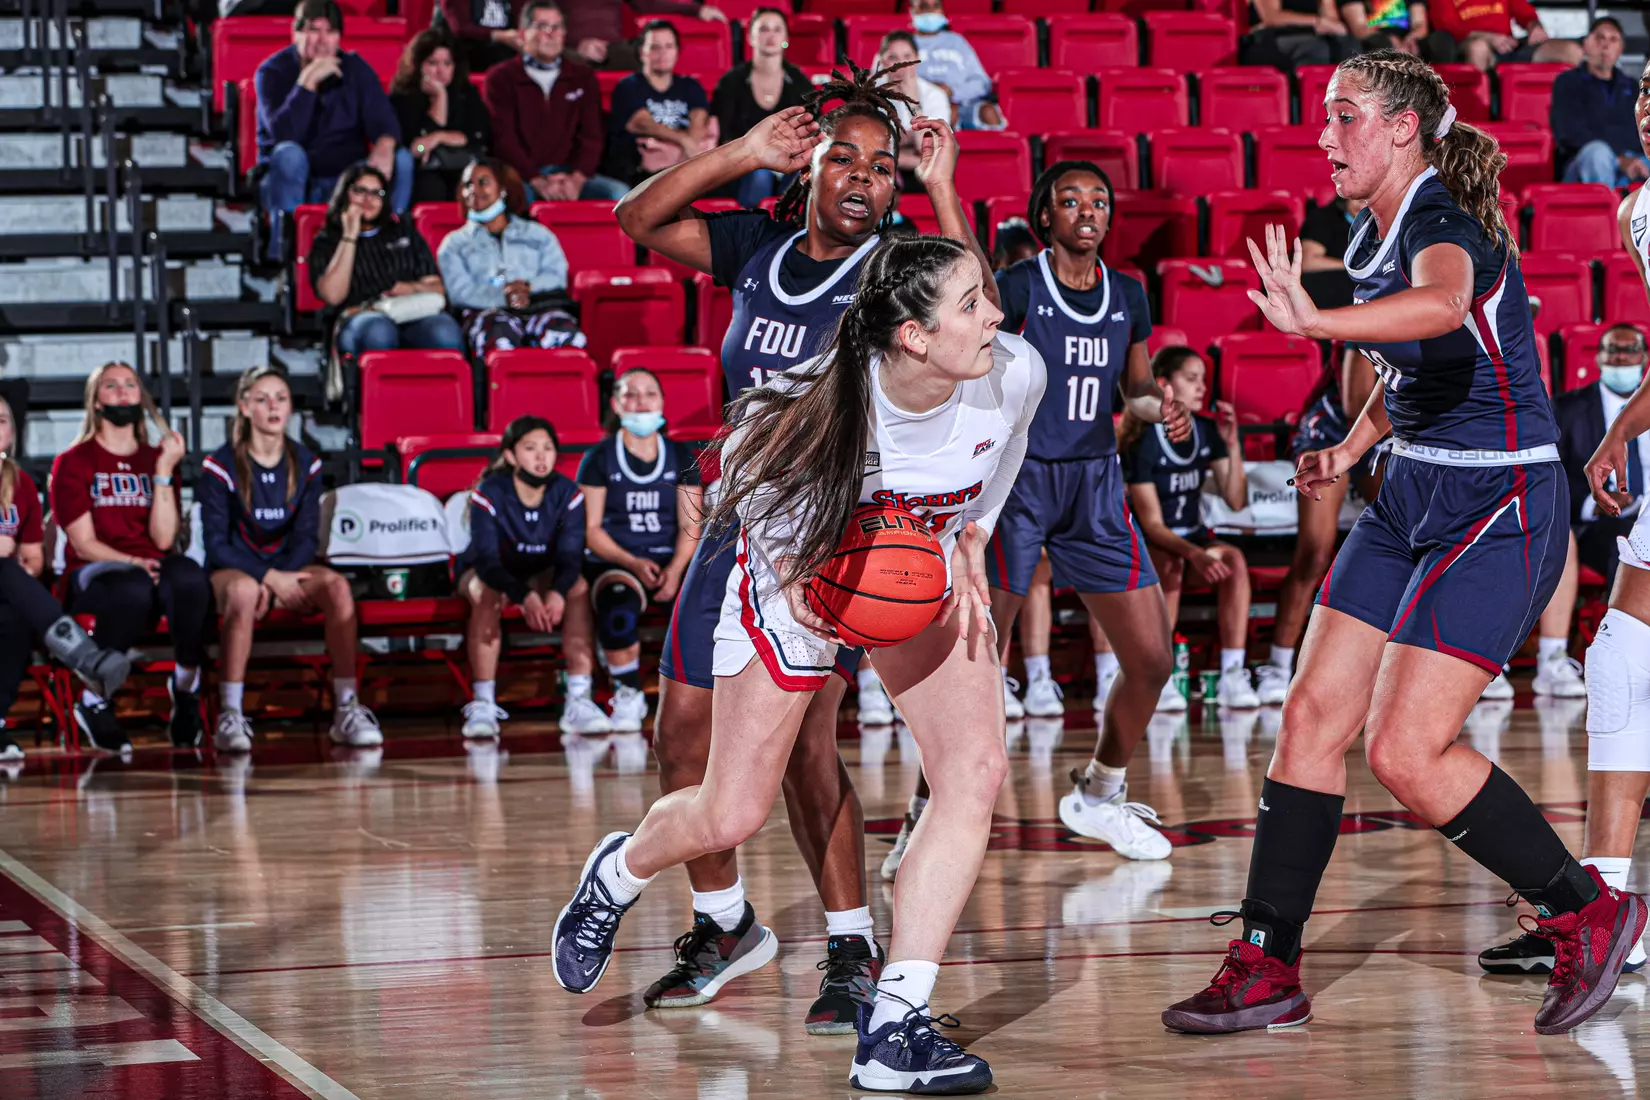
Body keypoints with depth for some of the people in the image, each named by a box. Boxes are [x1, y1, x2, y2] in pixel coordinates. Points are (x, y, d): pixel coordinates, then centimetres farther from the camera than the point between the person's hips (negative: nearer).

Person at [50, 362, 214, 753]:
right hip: (92, 574, -3)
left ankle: (186, 684, -15)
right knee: (133, 588, -40)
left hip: (150, 569, 3)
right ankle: (94, 701, -24)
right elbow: (83, 544, -4)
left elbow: (163, 539, 0)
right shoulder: (73, 463, 6)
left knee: (189, 577, -35)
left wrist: (164, 470, -7)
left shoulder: (158, 459, 15)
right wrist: (131, 564, -20)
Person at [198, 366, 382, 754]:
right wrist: (270, 578, -18)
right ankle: (230, 716, -39)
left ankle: (347, 709, -29)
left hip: (287, 568, 4)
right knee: (244, 591, -40)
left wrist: (283, 576, -16)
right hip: (233, 569, -4)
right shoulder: (221, 466, -5)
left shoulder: (305, 465, 7)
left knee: (336, 584, -28)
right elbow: (217, 543, -8)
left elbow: (307, 537, 4)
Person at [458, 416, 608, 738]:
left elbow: (570, 557, -20)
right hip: (483, 573, -2)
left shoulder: (567, 494, -13)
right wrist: (524, 597, -48)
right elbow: (487, 559, -30)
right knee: (487, 593, -37)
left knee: (579, 588, -28)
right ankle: (482, 705, -37)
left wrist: (557, 592, -44)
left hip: (543, 576, 3)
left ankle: (578, 702, -31)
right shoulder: (489, 494, -22)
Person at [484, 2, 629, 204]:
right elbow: (503, 137, -4)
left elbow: (591, 135, 7)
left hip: (569, 174, 4)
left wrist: (577, 179, -13)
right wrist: (538, 182, -17)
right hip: (520, 177, -4)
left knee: (620, 192, -24)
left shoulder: (583, 77, 15)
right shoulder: (502, 77, 6)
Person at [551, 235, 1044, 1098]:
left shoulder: (1015, 374, -26)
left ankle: (894, 1028, -13)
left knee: (976, 768, -18)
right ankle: (616, 876, 42)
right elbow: (746, 474, -11)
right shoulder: (815, 405, -35)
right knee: (729, 817, 4)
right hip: (802, 578, -3)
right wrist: (790, 574, -25)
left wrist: (970, 549, -7)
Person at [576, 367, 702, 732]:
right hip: (613, 563, -2)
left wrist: (675, 570, -14)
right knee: (618, 610, -37)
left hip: (669, 562, 3)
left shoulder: (681, 457, 12)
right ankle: (628, 696, -13)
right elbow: (590, 529, -1)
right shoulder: (599, 459, 4)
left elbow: (690, 525, 6)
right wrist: (633, 563, -17)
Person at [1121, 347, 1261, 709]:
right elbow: (1152, 524, -20)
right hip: (1146, 545, -5)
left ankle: (1233, 675, -30)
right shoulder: (1144, 441, -16)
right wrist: (1195, 555, -36)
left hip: (1193, 536, 5)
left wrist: (1232, 445, -9)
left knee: (1234, 560, -27)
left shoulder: (1206, 431, 2)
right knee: (1171, 567, -38)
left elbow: (1236, 502, 2)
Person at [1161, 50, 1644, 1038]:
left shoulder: (1444, 222, -19)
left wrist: (1318, 323, -60)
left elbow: (1442, 303, -45)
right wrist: (1351, 449, 14)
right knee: (1314, 716, 3)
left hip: (1497, 509, -9)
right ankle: (1268, 969, 9)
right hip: (1414, 497, 9)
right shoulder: (1376, 234, 10)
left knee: (1408, 750, -13)